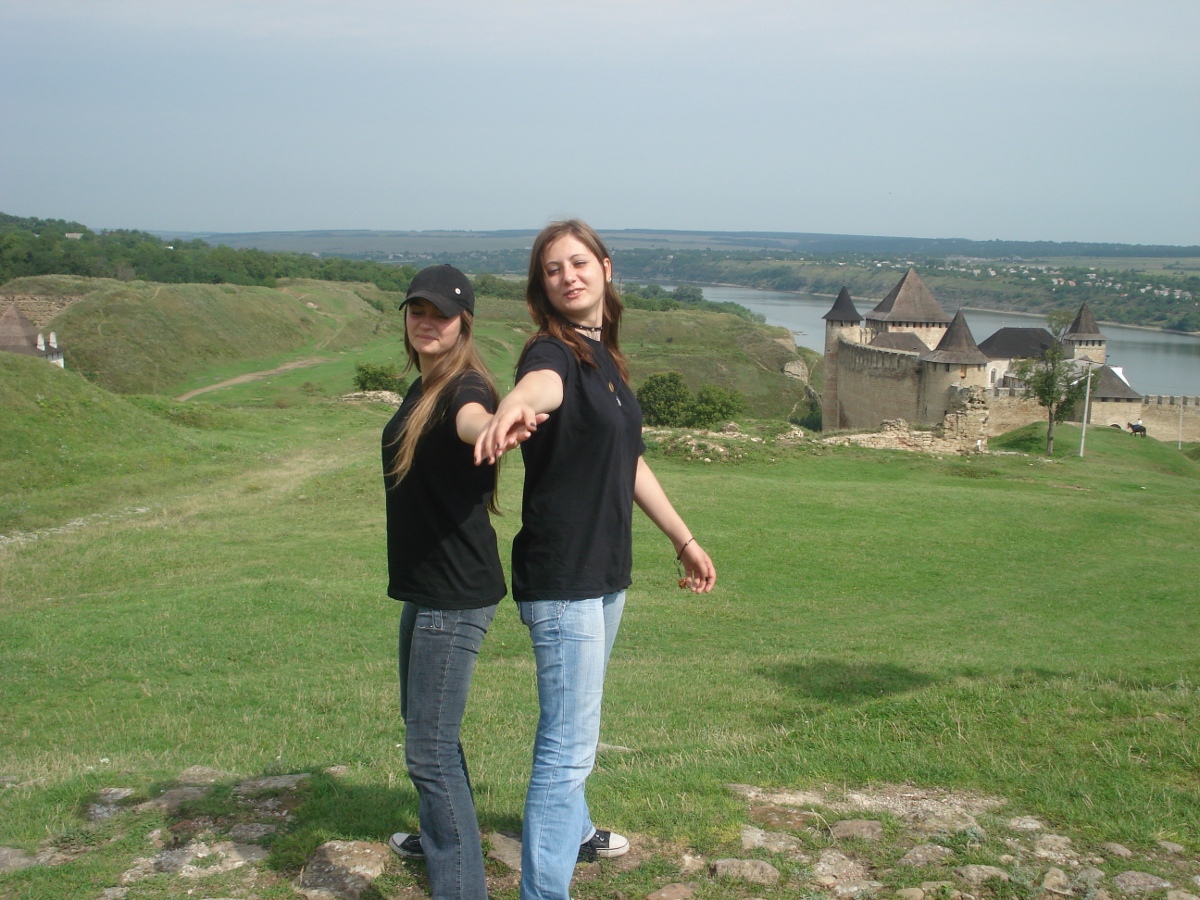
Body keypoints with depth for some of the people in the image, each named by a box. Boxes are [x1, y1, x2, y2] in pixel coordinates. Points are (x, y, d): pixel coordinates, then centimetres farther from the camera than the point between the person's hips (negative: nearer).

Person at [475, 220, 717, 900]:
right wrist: (515, 407, -67)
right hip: (562, 577, -9)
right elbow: (542, 383, -44)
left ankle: (573, 830, 47)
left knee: (576, 724, 27)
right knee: (570, 742, -9)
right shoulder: (555, 353, -16)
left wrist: (685, 540, 22)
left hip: (607, 572, 9)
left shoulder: (607, 358, 10)